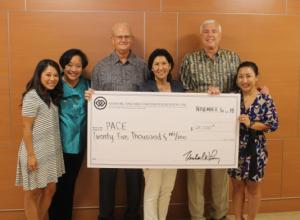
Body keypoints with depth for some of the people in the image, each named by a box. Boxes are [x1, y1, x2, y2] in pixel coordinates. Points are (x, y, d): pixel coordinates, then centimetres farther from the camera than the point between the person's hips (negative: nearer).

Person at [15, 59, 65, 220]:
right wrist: (31, 155, -17)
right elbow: (26, 128, -16)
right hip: (36, 152, -8)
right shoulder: (32, 96, -15)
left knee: (50, 189, 15)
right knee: (33, 192, 8)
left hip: (51, 151, 8)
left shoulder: (52, 96, 9)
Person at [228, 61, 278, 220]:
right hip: (235, 149, 2)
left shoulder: (265, 100, -8)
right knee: (237, 186, 14)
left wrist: (251, 124, -22)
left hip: (255, 149, -2)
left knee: (253, 188, 14)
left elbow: (273, 124, -11)